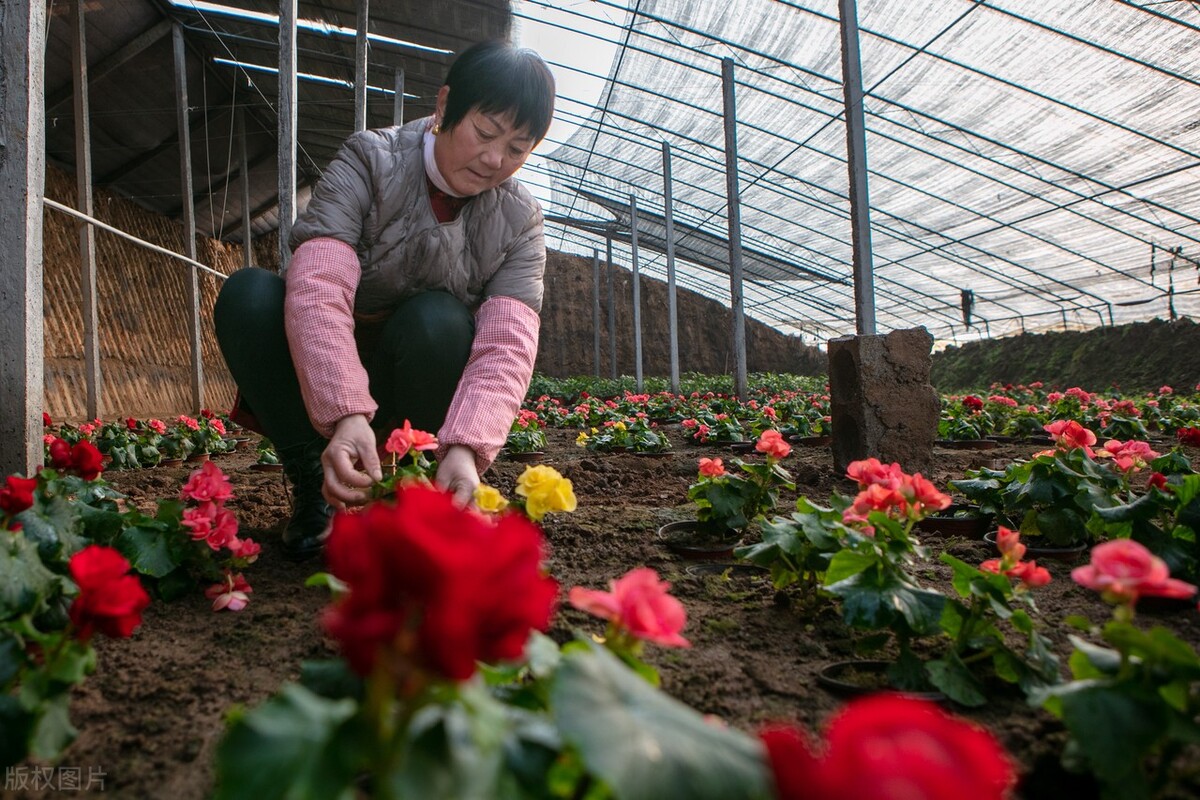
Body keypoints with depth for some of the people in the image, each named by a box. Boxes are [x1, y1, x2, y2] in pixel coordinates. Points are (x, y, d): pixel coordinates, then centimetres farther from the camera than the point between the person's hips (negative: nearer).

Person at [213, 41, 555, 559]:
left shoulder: (520, 222, -10)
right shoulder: (368, 163, -15)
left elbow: (507, 345, -25)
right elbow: (316, 287, -31)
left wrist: (466, 447, -44)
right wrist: (347, 415, -48)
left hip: (419, 390, 0)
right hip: (328, 387, 0)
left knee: (437, 320, -30)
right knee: (248, 295, -25)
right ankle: (314, 491, -13)